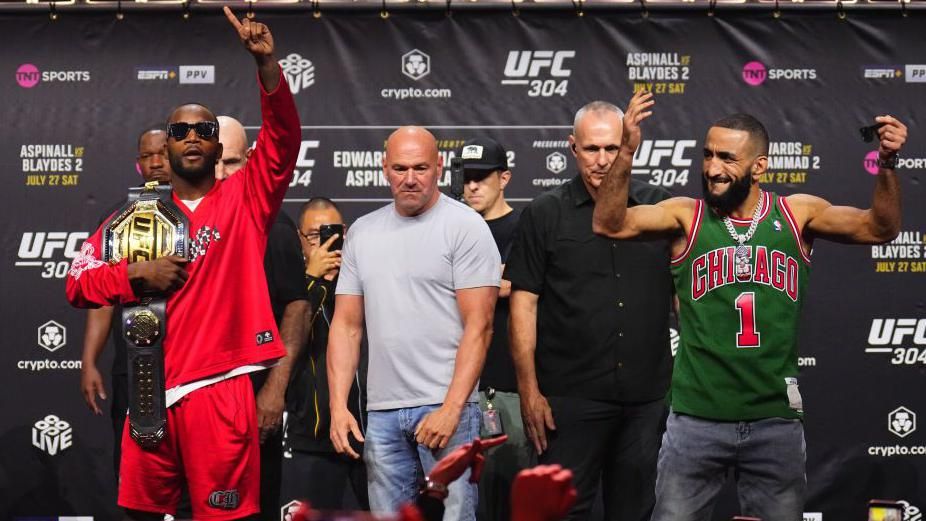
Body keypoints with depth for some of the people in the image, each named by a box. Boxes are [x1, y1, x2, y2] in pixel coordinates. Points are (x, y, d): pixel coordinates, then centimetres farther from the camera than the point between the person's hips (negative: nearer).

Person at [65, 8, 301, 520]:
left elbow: (283, 137, -10)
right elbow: (78, 282, 10)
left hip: (219, 389, -3)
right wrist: (138, 273, -8)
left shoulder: (244, 200, 5)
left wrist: (265, 61, -23)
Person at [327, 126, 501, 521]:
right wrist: (338, 406, 2)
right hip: (381, 411, 5)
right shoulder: (362, 232, 11)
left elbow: (479, 327, -9)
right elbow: (346, 326, 12)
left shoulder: (465, 227, -4)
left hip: (445, 407, -4)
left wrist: (450, 409, -16)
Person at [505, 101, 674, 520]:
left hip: (647, 397, 3)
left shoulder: (660, 207, 6)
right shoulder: (544, 214, 0)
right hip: (571, 399, -2)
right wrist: (529, 390, -6)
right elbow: (524, 304, -1)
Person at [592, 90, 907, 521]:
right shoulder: (686, 216, -3)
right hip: (697, 419, -1)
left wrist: (887, 165, -21)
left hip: (777, 420, 1)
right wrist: (626, 153, -29)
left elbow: (879, 228, -4)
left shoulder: (797, 213, 0)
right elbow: (610, 224, -15)